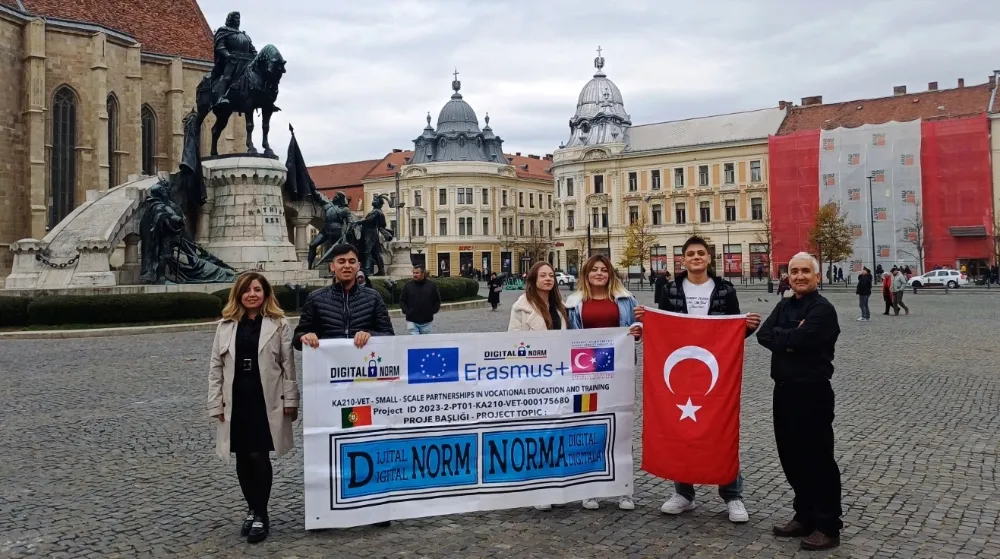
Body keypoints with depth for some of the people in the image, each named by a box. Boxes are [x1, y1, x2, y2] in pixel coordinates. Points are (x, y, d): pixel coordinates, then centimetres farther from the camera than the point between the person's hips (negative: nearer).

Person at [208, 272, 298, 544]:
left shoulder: (278, 324, 0)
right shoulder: (226, 325, 8)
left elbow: (288, 364, -1)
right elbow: (216, 367, 8)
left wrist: (290, 400, -5)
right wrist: (217, 403, 3)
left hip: (267, 401, -3)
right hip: (236, 401, 3)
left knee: (259, 457, -5)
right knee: (243, 459, 10)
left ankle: (261, 515, 9)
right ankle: (252, 509, 27)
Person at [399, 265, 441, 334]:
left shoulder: (432, 285, 2)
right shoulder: (408, 285, 1)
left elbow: (437, 301, 10)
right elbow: (402, 300, 7)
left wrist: (433, 311, 0)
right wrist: (406, 311, -4)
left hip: (426, 321, 1)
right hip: (412, 321, -1)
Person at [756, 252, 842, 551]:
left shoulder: (823, 309, -11)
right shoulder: (784, 306, 12)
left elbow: (799, 339, -24)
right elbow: (763, 334, -2)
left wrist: (780, 337, -7)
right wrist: (790, 338, -15)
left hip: (813, 392, -8)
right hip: (784, 389, 8)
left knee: (818, 458, -1)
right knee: (791, 456, 14)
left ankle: (828, 526, 10)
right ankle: (804, 517, 27)